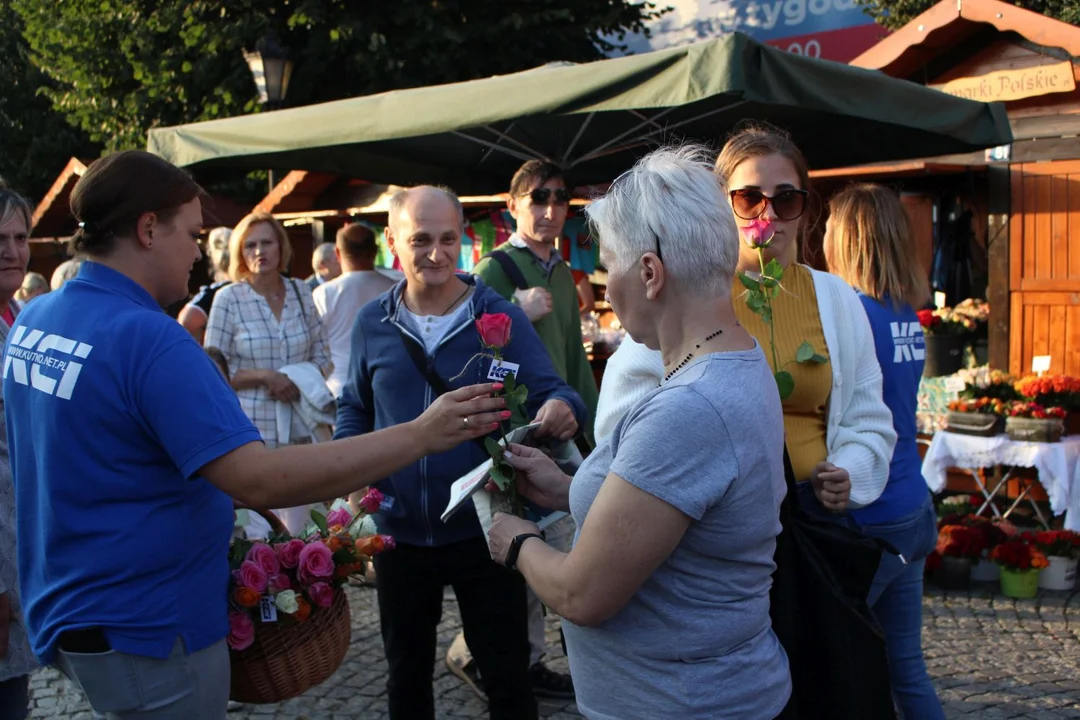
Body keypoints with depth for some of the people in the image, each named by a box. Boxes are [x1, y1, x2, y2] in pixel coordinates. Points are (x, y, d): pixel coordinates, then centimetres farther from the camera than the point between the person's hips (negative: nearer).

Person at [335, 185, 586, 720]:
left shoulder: (501, 318, -7)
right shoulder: (372, 324, 1)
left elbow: (548, 391, -10)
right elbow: (354, 408, 12)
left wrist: (562, 408, -34)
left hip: (483, 531, -2)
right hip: (400, 535, 3)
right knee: (406, 675, 21)